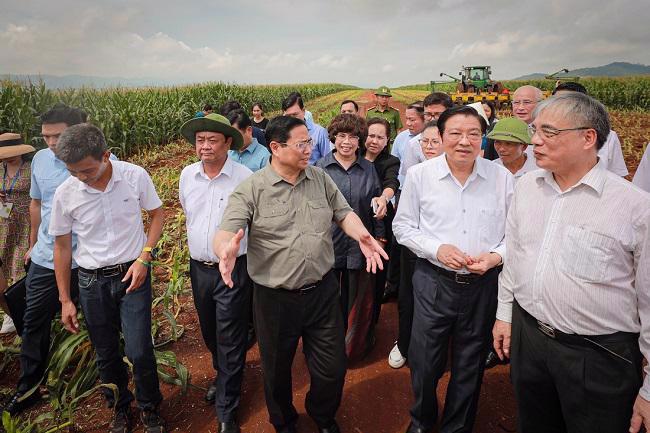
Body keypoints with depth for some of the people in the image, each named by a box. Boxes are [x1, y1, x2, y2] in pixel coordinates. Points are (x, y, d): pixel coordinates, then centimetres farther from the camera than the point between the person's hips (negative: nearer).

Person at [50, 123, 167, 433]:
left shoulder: (135, 176, -14)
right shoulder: (65, 193, -10)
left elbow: (157, 214, 2)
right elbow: (62, 246, 2)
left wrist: (144, 258, -11)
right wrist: (65, 300, 5)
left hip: (133, 273, -2)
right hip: (92, 280, 2)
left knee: (139, 352, -3)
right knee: (107, 355, 14)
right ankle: (120, 408, 41)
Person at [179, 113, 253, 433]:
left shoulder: (245, 177, -15)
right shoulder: (187, 175, 0)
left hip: (233, 269, -5)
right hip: (199, 268, 5)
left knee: (231, 342, 4)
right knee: (209, 333, 23)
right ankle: (223, 376, 51)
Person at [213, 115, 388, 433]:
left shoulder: (320, 178, 3)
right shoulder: (251, 189, -10)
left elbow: (343, 213, 8)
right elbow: (227, 231, -15)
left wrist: (361, 234, -13)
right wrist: (227, 248, -39)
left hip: (323, 292, 3)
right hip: (275, 299, -2)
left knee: (332, 369, 15)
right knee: (277, 372, 20)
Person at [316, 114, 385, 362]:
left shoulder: (368, 169, 5)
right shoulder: (320, 168, 0)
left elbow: (376, 206, 9)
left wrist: (379, 237, 5)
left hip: (360, 246, 1)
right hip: (328, 244, -1)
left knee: (359, 301, 12)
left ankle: (356, 347, 33)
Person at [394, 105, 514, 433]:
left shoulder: (502, 178, -2)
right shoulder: (419, 175, -5)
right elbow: (402, 226, 1)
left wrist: (495, 256, -14)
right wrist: (437, 249, -13)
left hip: (483, 284, 1)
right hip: (434, 282, -1)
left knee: (470, 367, 17)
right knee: (424, 362, 13)